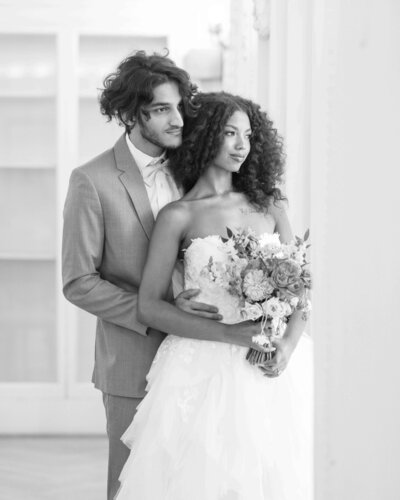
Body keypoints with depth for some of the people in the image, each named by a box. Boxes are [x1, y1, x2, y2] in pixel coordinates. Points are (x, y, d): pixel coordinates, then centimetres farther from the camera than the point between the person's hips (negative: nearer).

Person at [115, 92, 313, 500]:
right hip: (206, 369, -3)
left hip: (274, 367, 3)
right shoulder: (178, 216, -1)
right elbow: (149, 306, -5)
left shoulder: (268, 206, 10)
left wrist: (289, 343, -10)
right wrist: (227, 333, -14)